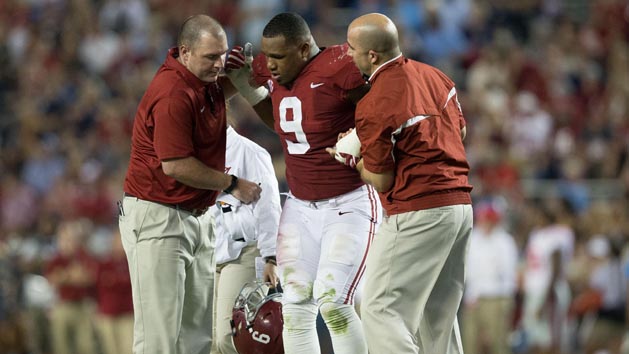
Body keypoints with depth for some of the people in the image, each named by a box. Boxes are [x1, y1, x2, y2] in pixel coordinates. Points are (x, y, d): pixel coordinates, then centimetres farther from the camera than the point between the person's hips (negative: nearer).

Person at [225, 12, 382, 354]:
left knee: (332, 301, -16)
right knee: (296, 306, 1)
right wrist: (246, 86, 6)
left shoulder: (339, 68, -22)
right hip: (300, 207, 7)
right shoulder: (272, 70, 1)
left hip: (349, 204, -7)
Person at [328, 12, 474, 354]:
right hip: (460, 205, 9)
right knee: (438, 314, 17)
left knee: (381, 310, -6)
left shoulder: (373, 106, -16)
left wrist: (351, 158, 8)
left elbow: (381, 181, -11)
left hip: (417, 213, -9)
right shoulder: (434, 76, 8)